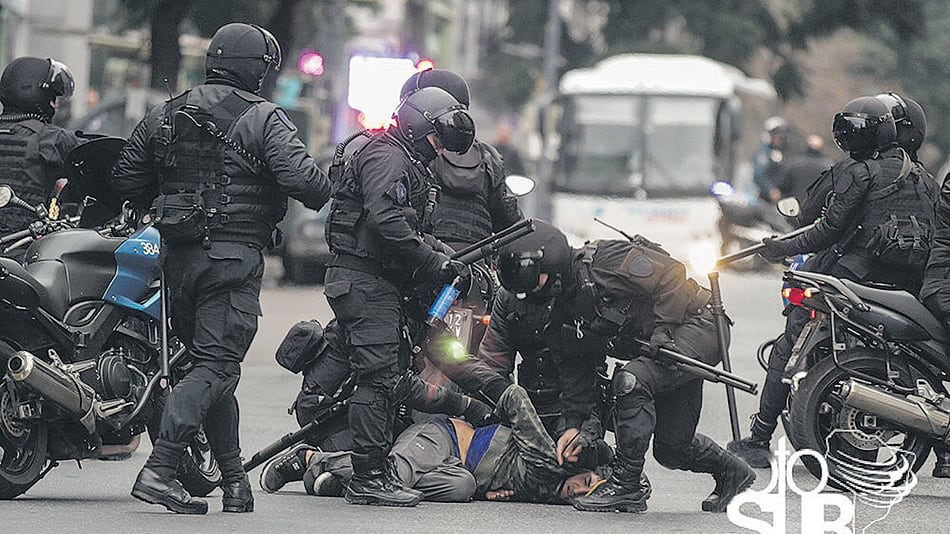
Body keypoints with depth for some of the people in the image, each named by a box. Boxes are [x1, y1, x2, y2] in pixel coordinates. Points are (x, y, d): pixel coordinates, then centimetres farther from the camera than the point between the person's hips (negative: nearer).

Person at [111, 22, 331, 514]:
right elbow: (300, 177, -16)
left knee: (209, 362, 16)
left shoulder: (163, 117, 11)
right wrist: (326, 196, 5)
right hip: (236, 258, -6)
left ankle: (234, 478, 18)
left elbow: (125, 182, 13)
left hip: (179, 255, 6)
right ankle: (159, 469, -22)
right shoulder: (263, 119, -6)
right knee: (217, 366, -8)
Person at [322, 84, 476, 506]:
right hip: (365, 278, -11)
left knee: (395, 370, 11)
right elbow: (386, 221, -23)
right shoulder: (386, 156, -11)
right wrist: (435, 263, -19)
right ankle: (368, 478, -13)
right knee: (379, 376, -12)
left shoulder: (406, 162, 24)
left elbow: (409, 229, 25)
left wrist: (443, 252, 7)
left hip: (383, 282, 11)